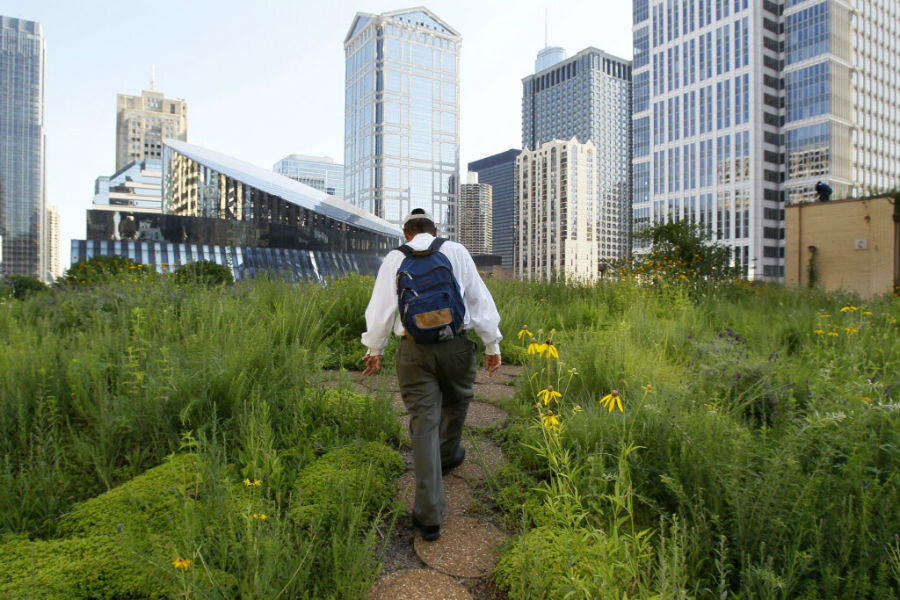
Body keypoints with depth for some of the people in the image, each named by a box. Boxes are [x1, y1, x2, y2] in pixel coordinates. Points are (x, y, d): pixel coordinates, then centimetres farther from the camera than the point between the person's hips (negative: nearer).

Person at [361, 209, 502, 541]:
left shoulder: (394, 259, 7)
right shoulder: (456, 252, 5)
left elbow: (380, 308, 9)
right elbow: (479, 298, 3)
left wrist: (374, 349, 21)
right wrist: (492, 344, 10)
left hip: (414, 349, 0)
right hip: (456, 343, 0)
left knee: (424, 421, 3)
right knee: (457, 401, 27)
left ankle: (429, 516, 5)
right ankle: (448, 456, 51)